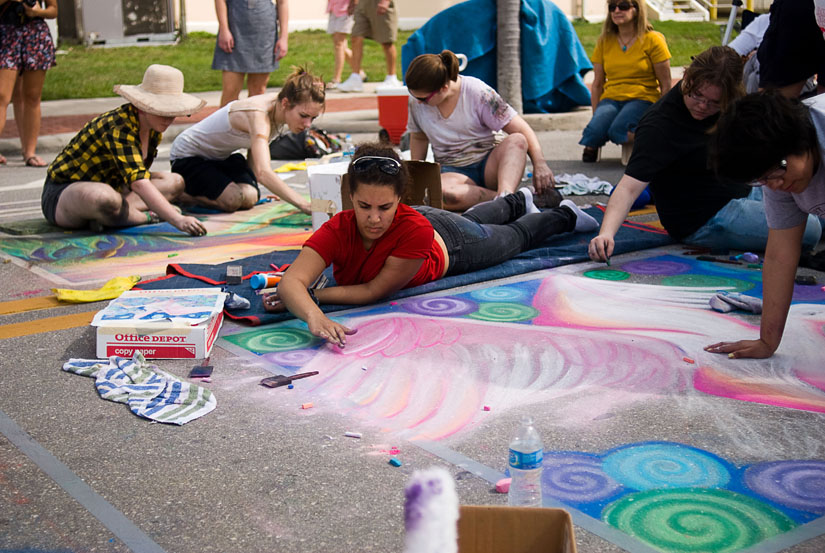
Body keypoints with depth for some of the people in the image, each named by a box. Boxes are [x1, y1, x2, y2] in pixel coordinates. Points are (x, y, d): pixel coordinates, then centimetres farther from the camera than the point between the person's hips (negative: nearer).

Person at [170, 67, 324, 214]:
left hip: (221, 157, 8)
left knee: (251, 197, -16)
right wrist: (305, 205, -58)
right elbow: (263, 173, -51)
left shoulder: (278, 105, -12)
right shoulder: (258, 115, -37)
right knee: (233, 200, -29)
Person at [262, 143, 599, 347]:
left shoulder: (414, 229, -50)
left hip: (450, 245, -4)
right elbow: (292, 281, -56)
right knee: (472, 219, 37)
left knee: (515, 237, 28)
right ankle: (518, 201, 68)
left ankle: (564, 216, 59)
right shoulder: (338, 231, -44)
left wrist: (312, 295, -49)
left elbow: (375, 291, -45)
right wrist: (314, 316, -75)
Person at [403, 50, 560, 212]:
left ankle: (505, 193, -57)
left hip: (488, 164, -1)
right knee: (437, 191, -38)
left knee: (517, 140, -34)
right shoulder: (416, 102, -3)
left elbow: (522, 130, -14)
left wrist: (539, 164, -28)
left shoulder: (478, 92, -12)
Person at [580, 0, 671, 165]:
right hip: (611, 98, 2)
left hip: (642, 98, -2)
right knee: (595, 129, -32)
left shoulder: (653, 40, 1)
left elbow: (665, 85, 0)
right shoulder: (604, 41, 11)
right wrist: (595, 115, 2)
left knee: (617, 131, -33)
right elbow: (597, 84, 13)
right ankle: (592, 144, 3)